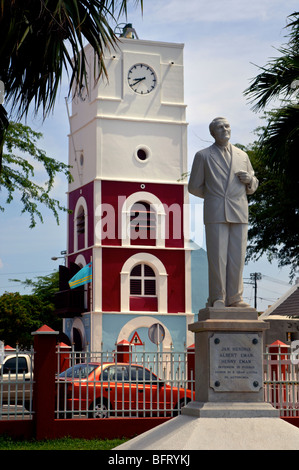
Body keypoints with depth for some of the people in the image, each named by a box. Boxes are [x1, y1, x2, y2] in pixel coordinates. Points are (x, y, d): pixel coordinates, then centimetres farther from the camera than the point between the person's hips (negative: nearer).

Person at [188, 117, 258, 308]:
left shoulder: (242, 156, 16)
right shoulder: (203, 156, 8)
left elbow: (253, 186, 22)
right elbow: (194, 187, 11)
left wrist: (249, 179, 1)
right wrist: (212, 195, 6)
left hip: (239, 213, 3)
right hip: (215, 214, -3)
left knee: (237, 256, 0)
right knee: (217, 256, -6)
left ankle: (234, 298, 8)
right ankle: (217, 299, 1)